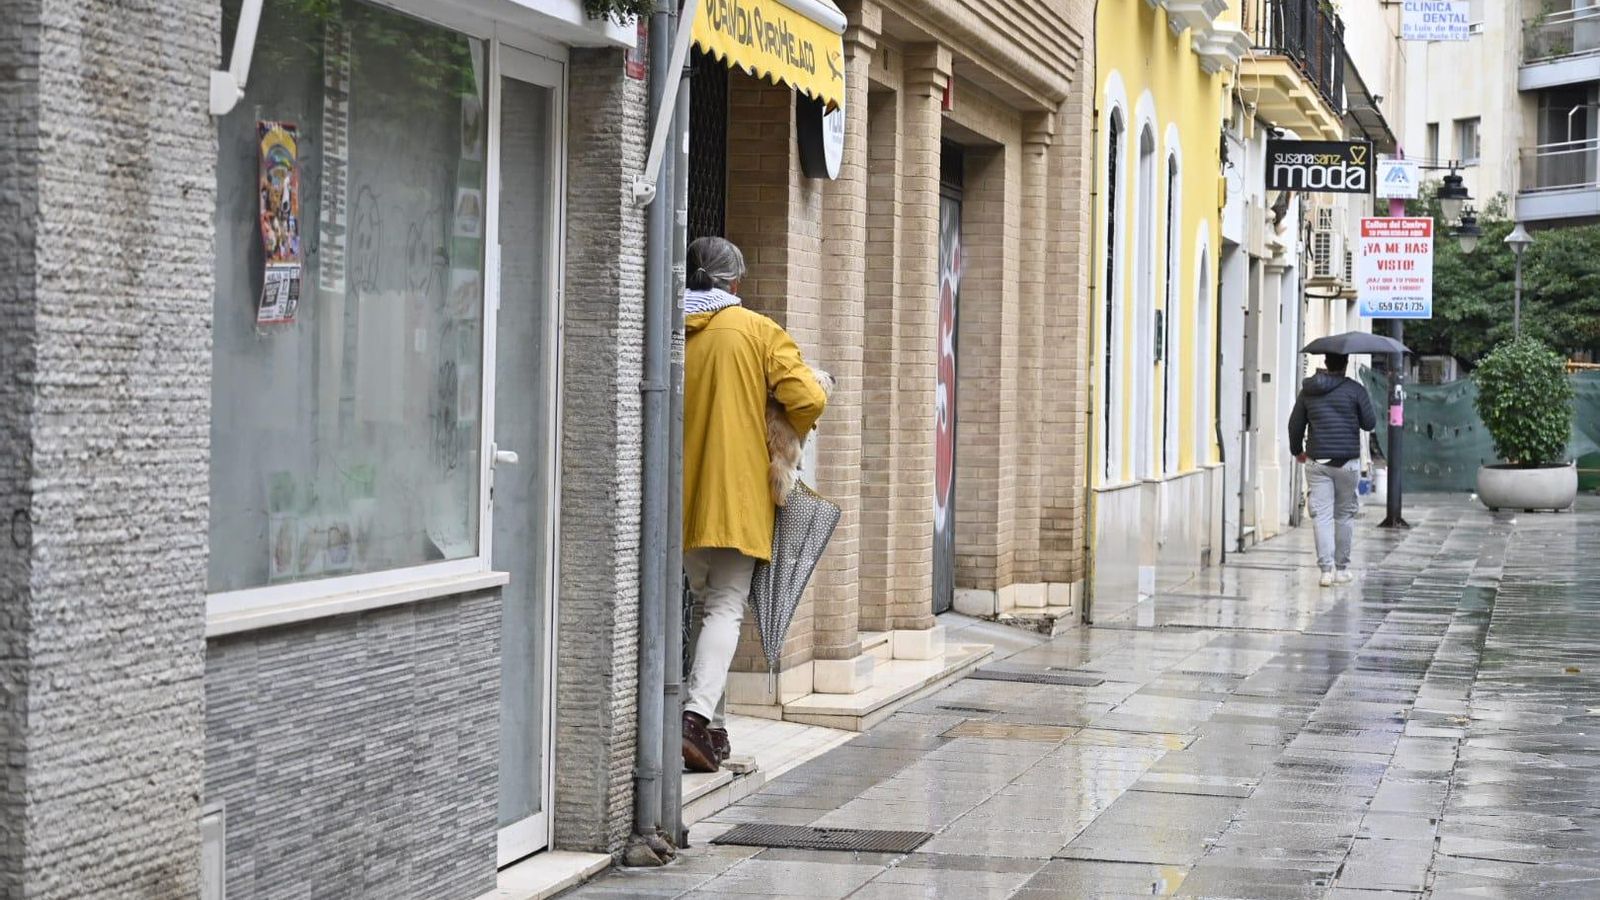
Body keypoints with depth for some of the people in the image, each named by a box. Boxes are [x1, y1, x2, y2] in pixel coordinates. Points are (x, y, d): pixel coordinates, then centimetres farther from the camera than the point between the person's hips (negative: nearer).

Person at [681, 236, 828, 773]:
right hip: (736, 493, -4)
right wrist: (791, 439, 9)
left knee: (706, 603, 17)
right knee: (727, 608, -4)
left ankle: (712, 728, 18)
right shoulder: (756, 331, -4)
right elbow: (808, 399, -11)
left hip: (682, 495, 4)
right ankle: (698, 714, -24)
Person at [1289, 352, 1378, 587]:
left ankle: (1326, 569, -11)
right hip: (1347, 462, -2)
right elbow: (1370, 423, -2)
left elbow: (1295, 425, 13)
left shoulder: (1308, 391, 6)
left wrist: (1297, 451, 29)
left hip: (1317, 462, 2)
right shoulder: (1355, 389, -5)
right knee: (1345, 514, 10)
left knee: (1322, 515, -1)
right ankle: (1341, 568, 16)